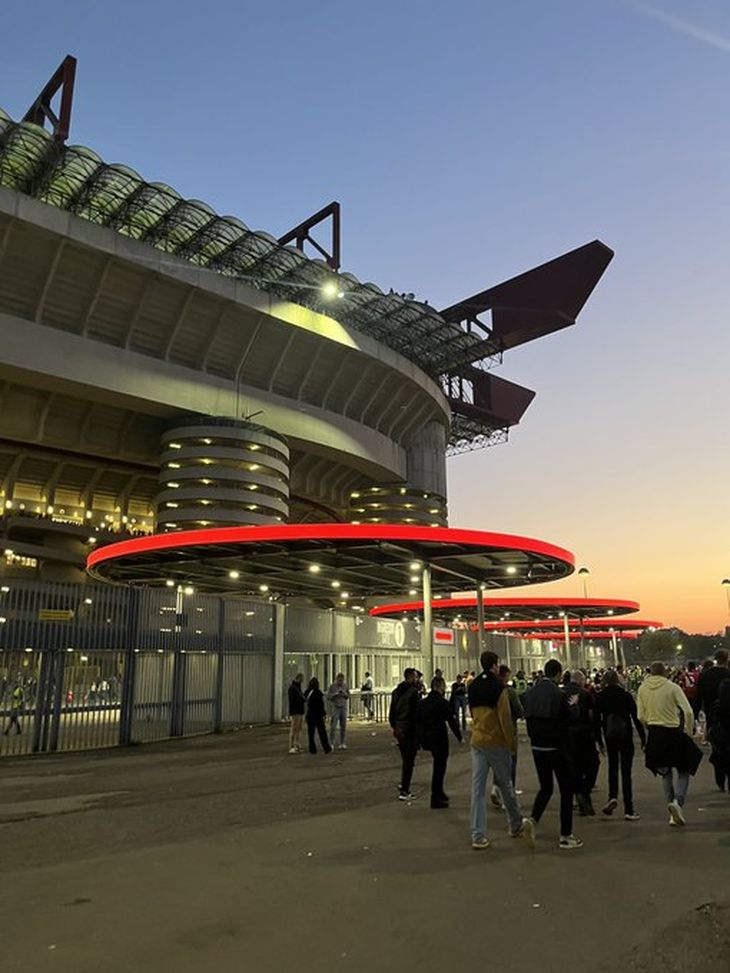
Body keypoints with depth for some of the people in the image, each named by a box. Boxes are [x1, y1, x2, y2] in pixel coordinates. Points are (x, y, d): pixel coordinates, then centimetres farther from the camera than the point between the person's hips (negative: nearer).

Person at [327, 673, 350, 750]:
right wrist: (336, 694, -22)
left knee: (343, 726, 4)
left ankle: (342, 743, 12)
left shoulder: (345, 685, 5)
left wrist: (344, 693, -13)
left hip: (343, 707, 4)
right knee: (333, 727, -6)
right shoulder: (332, 686, -6)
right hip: (335, 708, -4)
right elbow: (328, 696, -10)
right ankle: (331, 743, 1)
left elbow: (348, 696, 8)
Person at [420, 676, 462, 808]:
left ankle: (439, 793, 32)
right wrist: (459, 736, -3)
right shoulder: (442, 702, -15)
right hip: (439, 738, -7)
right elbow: (451, 721, -13)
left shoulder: (423, 702, 7)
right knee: (439, 768, 2)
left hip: (427, 738, 7)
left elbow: (419, 721, 11)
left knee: (438, 766, 22)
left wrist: (422, 739, 18)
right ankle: (436, 799, 6)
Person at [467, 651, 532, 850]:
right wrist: (512, 742, -5)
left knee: (477, 789, 3)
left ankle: (478, 836, 2)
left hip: (477, 742, 4)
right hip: (497, 743, -4)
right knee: (505, 785, 13)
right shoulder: (498, 686, -13)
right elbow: (505, 717, -14)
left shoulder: (472, 687, 7)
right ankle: (516, 826, 31)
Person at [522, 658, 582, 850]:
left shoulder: (529, 694, 1)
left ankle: (532, 819, 1)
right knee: (566, 790, 8)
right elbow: (569, 720, -13)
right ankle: (565, 836, 13)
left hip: (537, 747, 6)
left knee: (545, 788, 20)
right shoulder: (558, 695, -18)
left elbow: (527, 718, 6)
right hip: (557, 748, -5)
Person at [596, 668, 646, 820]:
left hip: (609, 735, 1)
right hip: (625, 735, -1)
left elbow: (597, 720, -1)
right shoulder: (626, 695, -5)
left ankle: (612, 797, -1)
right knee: (626, 771, 4)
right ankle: (629, 810, 4)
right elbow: (636, 718, -6)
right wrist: (643, 738, 0)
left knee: (612, 766, 19)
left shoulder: (600, 697, -2)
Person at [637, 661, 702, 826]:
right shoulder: (672, 687, -8)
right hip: (674, 732, -3)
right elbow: (688, 712, -15)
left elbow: (641, 717, 2)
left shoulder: (643, 688, 1)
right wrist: (689, 732, -2)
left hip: (655, 734, 3)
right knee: (684, 771, 13)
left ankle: (674, 813, 18)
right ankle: (678, 801, -11)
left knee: (665, 773, 19)